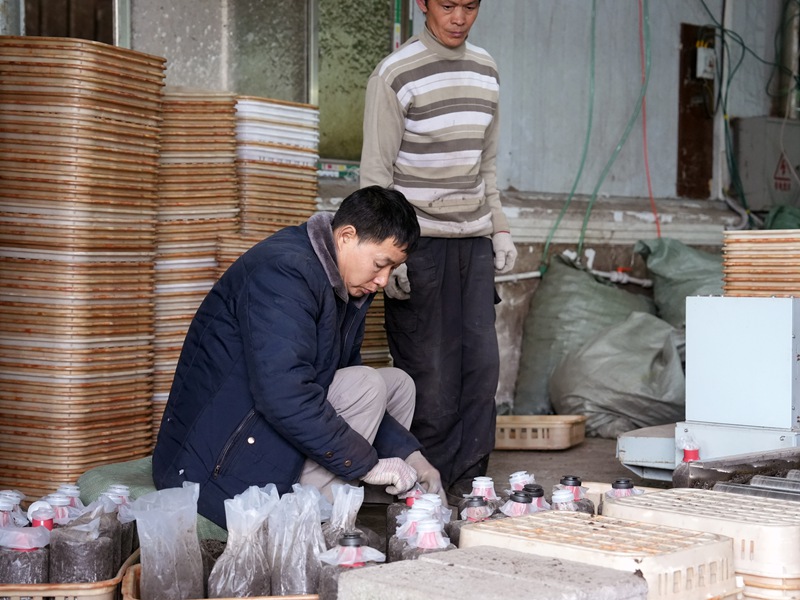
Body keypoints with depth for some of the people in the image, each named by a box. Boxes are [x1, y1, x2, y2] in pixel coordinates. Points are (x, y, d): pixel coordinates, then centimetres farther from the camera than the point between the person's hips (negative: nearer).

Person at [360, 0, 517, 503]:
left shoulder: (486, 70, 12)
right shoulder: (395, 74, -7)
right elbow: (376, 172, -8)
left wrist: (499, 228, 13)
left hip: (473, 239, 6)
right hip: (419, 241, -6)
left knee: (482, 361, 1)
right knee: (430, 369, -4)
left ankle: (469, 477, 10)